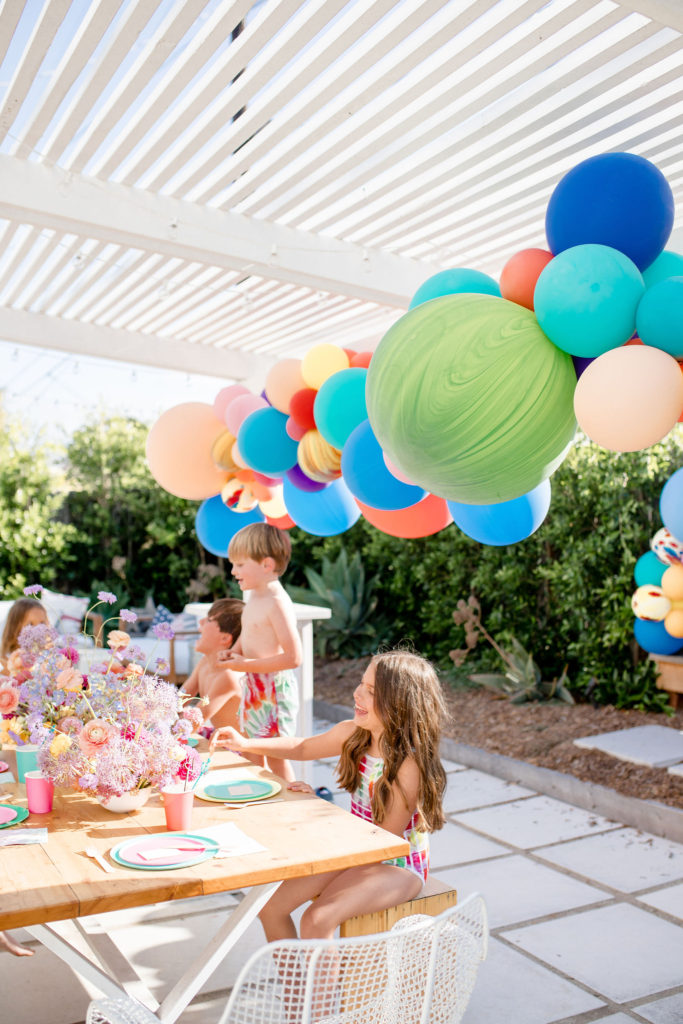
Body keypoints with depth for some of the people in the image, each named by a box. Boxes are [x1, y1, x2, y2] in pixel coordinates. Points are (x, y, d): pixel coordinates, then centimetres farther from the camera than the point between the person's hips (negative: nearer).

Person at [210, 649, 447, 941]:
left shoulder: (408, 763, -27)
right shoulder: (352, 734, -7)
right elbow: (302, 748, 13)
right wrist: (246, 744, 0)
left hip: (398, 866, -7)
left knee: (316, 920, -26)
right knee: (270, 904, -3)